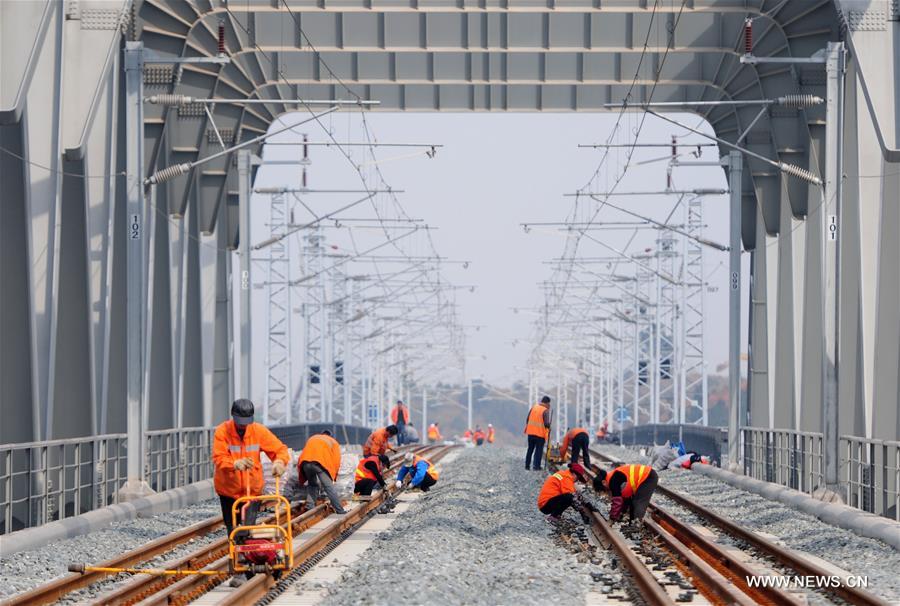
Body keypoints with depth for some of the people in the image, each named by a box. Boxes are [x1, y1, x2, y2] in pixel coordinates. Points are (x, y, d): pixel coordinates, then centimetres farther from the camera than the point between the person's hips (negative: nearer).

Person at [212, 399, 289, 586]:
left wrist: (279, 462, -27)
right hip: (228, 489, 0)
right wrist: (235, 464, -39)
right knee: (232, 531, 7)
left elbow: (280, 449, -4)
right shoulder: (222, 432, -11)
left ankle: (250, 570, -8)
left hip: (252, 488, 0)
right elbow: (218, 459, -20)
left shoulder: (259, 431, -5)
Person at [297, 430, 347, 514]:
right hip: (321, 462, -3)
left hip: (305, 462, 3)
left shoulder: (312, 438, 38)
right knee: (329, 487, -1)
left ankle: (310, 507, 13)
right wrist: (333, 476, 24)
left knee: (312, 485, 23)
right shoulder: (333, 441, 30)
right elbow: (336, 461, 16)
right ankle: (340, 510, -5)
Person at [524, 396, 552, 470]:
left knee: (530, 449, 17)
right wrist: (548, 428, 2)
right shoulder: (545, 410, -13)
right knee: (539, 450, 4)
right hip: (540, 433, -5)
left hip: (530, 432, 5)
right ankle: (536, 466, 1)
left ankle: (527, 465, 20)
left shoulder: (533, 407, 4)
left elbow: (527, 419, 8)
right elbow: (546, 423, -19)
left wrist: (526, 427, 20)